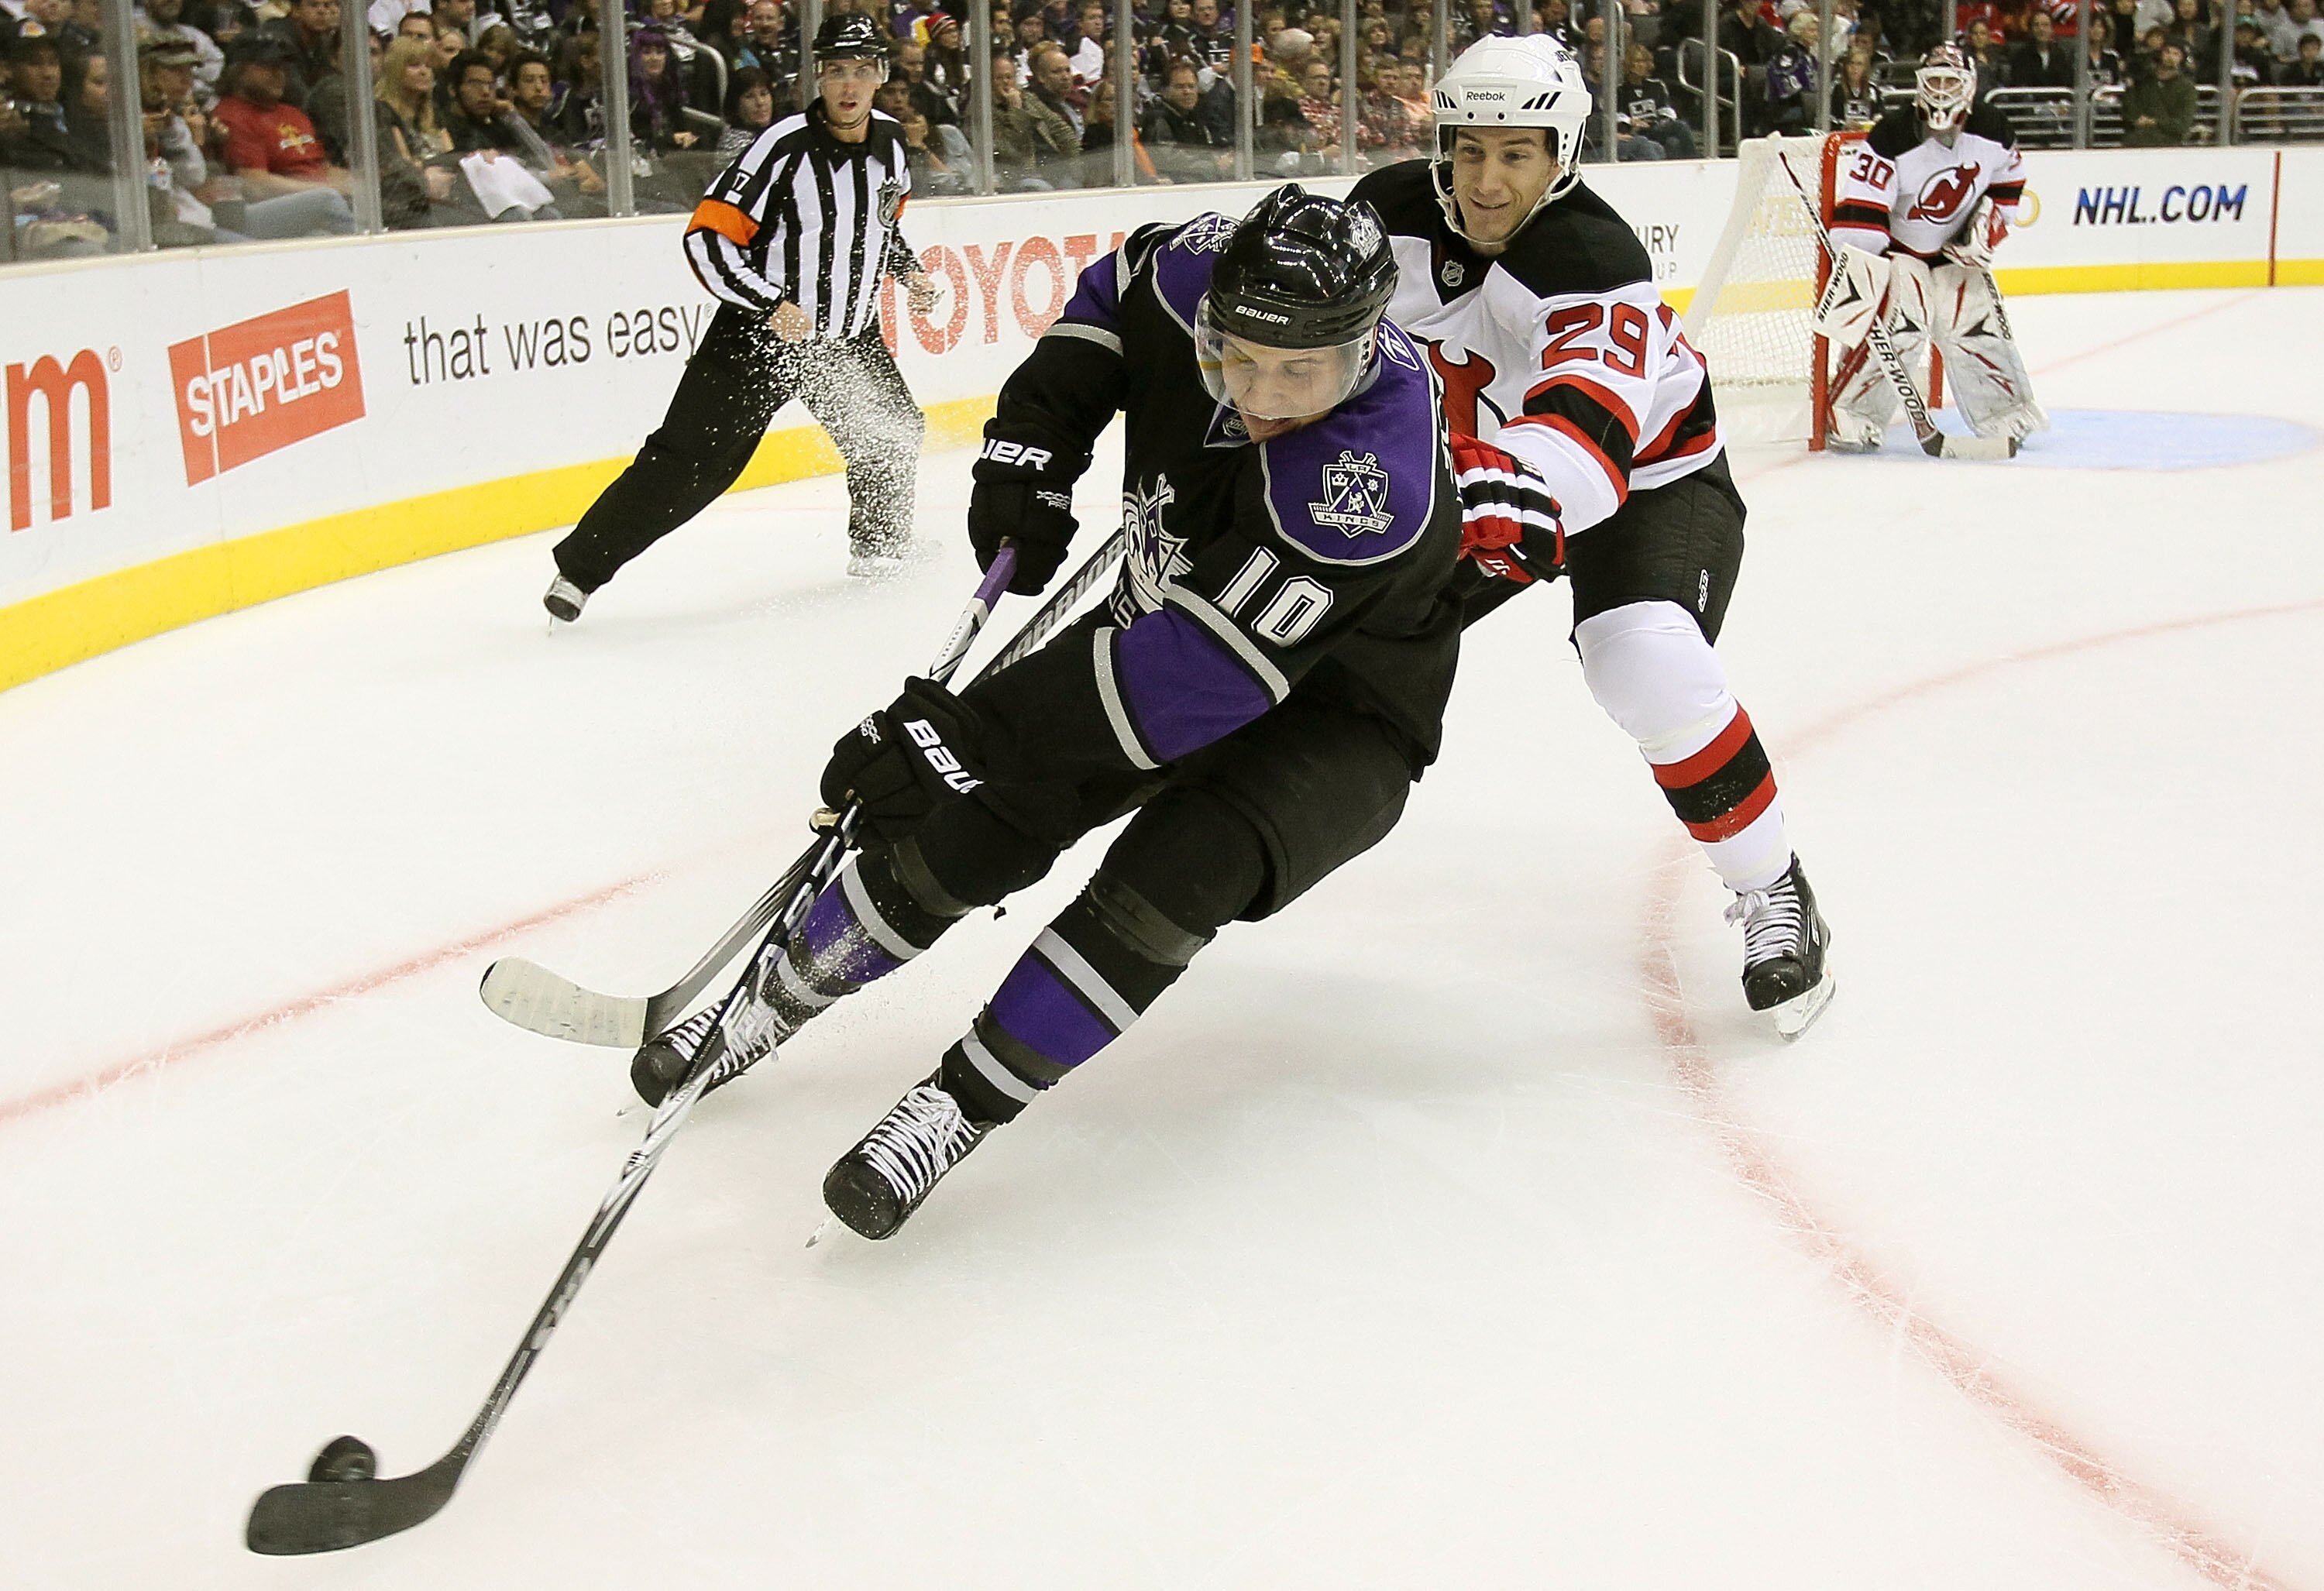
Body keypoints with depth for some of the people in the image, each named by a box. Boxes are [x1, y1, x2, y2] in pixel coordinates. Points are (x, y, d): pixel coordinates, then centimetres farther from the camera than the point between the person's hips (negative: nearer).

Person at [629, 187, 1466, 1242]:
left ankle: (962, 1106, -19)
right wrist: (1032, 444, -8)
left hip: (1333, 714, -5)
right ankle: (770, 1002, 17)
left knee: (1173, 875, -31)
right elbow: (1117, 288, 5)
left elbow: (1198, 674, -42)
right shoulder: (1202, 277, -21)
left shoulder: (1376, 475, -39)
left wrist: (969, 731, -41)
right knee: (977, 820, -4)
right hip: (1176, 620, 6)